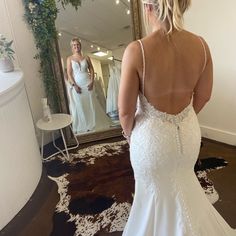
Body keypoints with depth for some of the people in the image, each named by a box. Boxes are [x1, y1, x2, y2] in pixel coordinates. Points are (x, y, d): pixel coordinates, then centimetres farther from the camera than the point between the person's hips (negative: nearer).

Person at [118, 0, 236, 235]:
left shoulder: (137, 50, -23)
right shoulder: (201, 45, -9)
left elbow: (126, 110, -17)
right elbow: (203, 97, 2)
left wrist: (129, 134, 3)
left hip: (152, 134, -4)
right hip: (189, 131, 5)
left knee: (157, 193, 24)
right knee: (182, 184, 33)